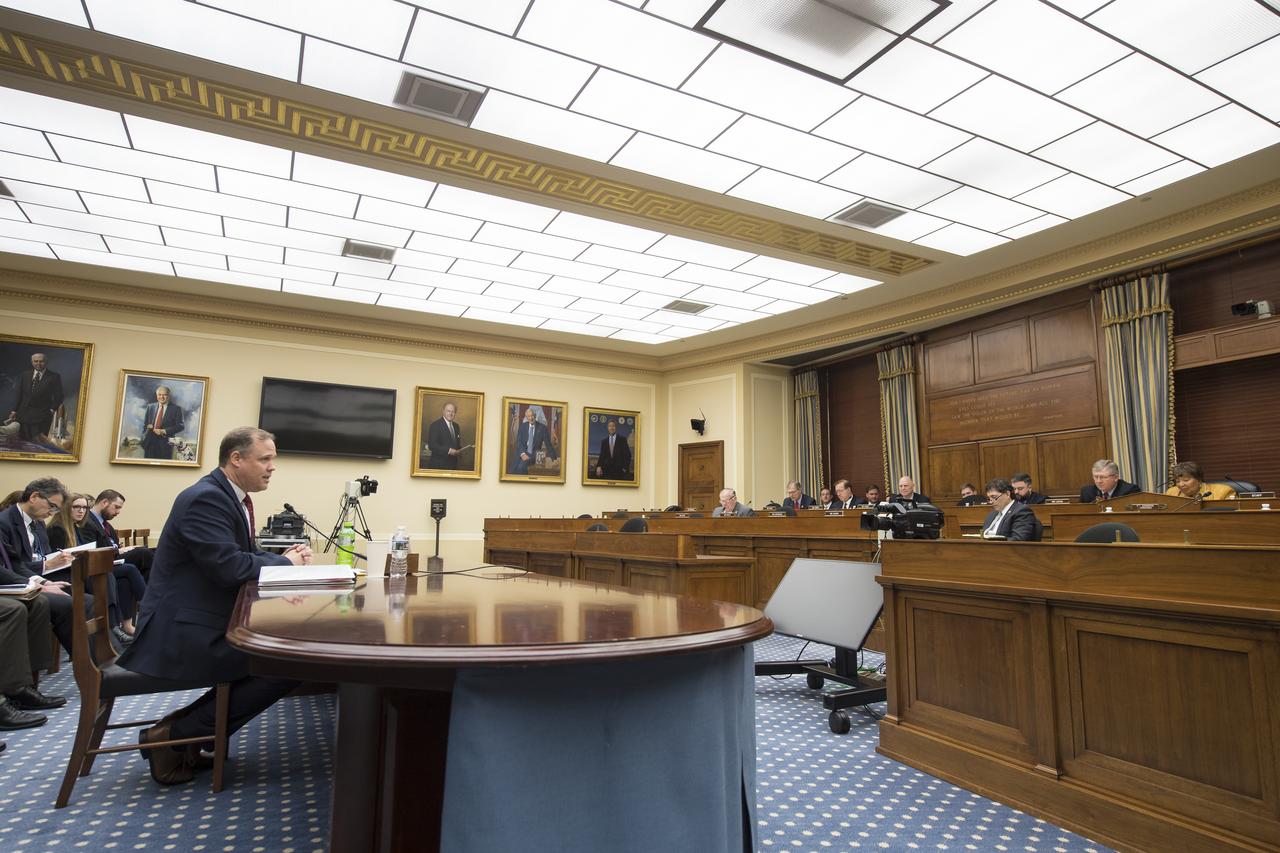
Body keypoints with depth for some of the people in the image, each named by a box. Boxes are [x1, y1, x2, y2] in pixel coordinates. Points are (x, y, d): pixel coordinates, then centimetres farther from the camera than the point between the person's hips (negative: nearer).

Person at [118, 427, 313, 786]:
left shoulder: (232, 497, 12)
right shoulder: (205, 497, -19)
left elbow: (246, 555, 18)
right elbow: (230, 567, -27)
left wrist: (285, 558, -1)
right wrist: (285, 562, -11)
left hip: (204, 621, 10)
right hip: (183, 630, -10)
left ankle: (192, 729, 13)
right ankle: (171, 736, -3)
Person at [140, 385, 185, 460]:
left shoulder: (176, 408, 0)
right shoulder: (150, 407, 13)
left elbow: (180, 425, -6)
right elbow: (145, 424, 19)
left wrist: (164, 431, -15)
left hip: (165, 443, -3)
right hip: (150, 442, 3)